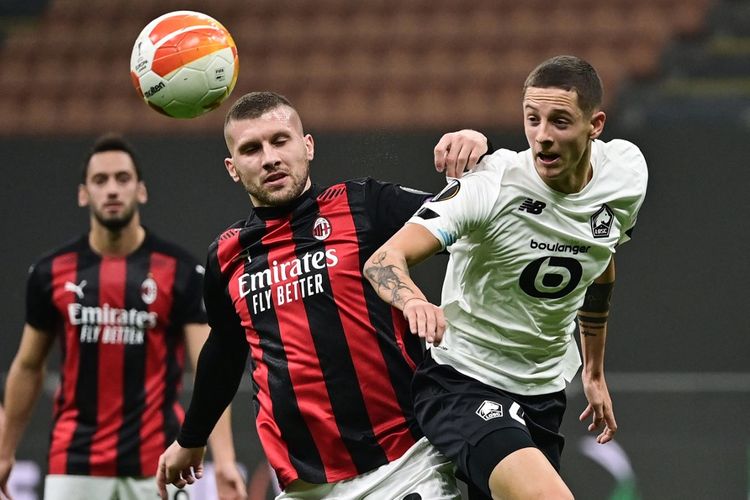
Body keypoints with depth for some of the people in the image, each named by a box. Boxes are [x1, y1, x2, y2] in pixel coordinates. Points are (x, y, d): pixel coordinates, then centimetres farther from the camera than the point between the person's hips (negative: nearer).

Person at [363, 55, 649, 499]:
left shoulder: (626, 174, -4)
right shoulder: (491, 185, -22)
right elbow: (384, 260, -31)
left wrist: (594, 372, 24)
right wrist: (413, 300, -53)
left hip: (544, 391, 7)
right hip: (461, 383, -7)